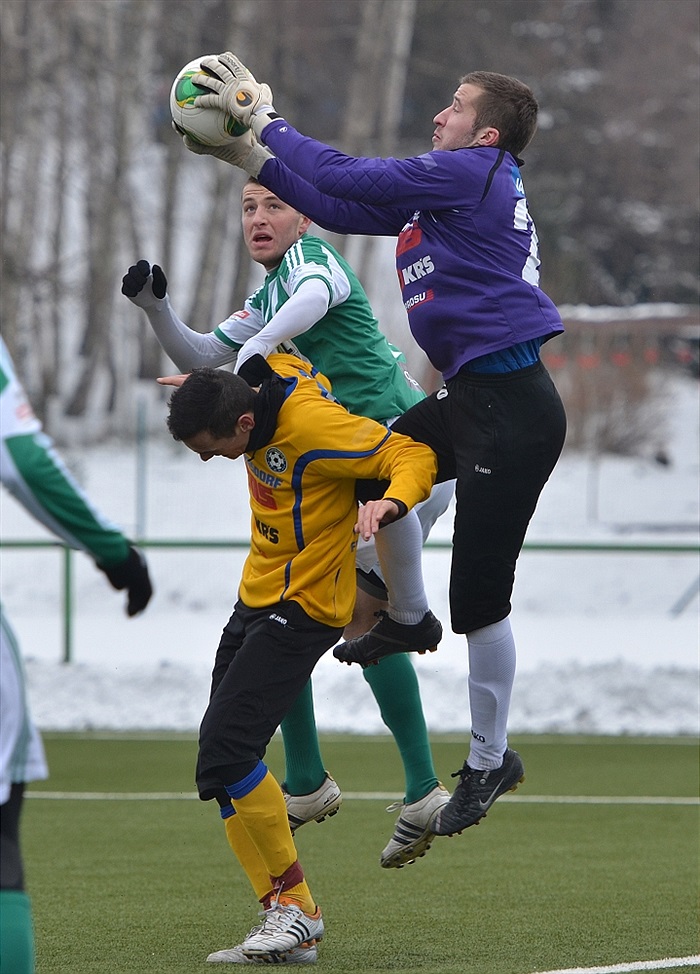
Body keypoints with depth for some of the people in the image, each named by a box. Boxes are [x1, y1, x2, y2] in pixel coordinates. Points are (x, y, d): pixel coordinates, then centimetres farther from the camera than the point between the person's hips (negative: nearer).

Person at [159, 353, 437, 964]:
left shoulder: (312, 426, -25)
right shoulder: (265, 375, -1)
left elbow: (414, 456, -22)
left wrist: (390, 502, -41)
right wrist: (206, 386, 30)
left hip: (301, 609, -10)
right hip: (258, 596, 10)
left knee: (225, 754, -18)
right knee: (220, 760, 4)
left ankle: (296, 906, -5)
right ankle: (285, 922, 6)